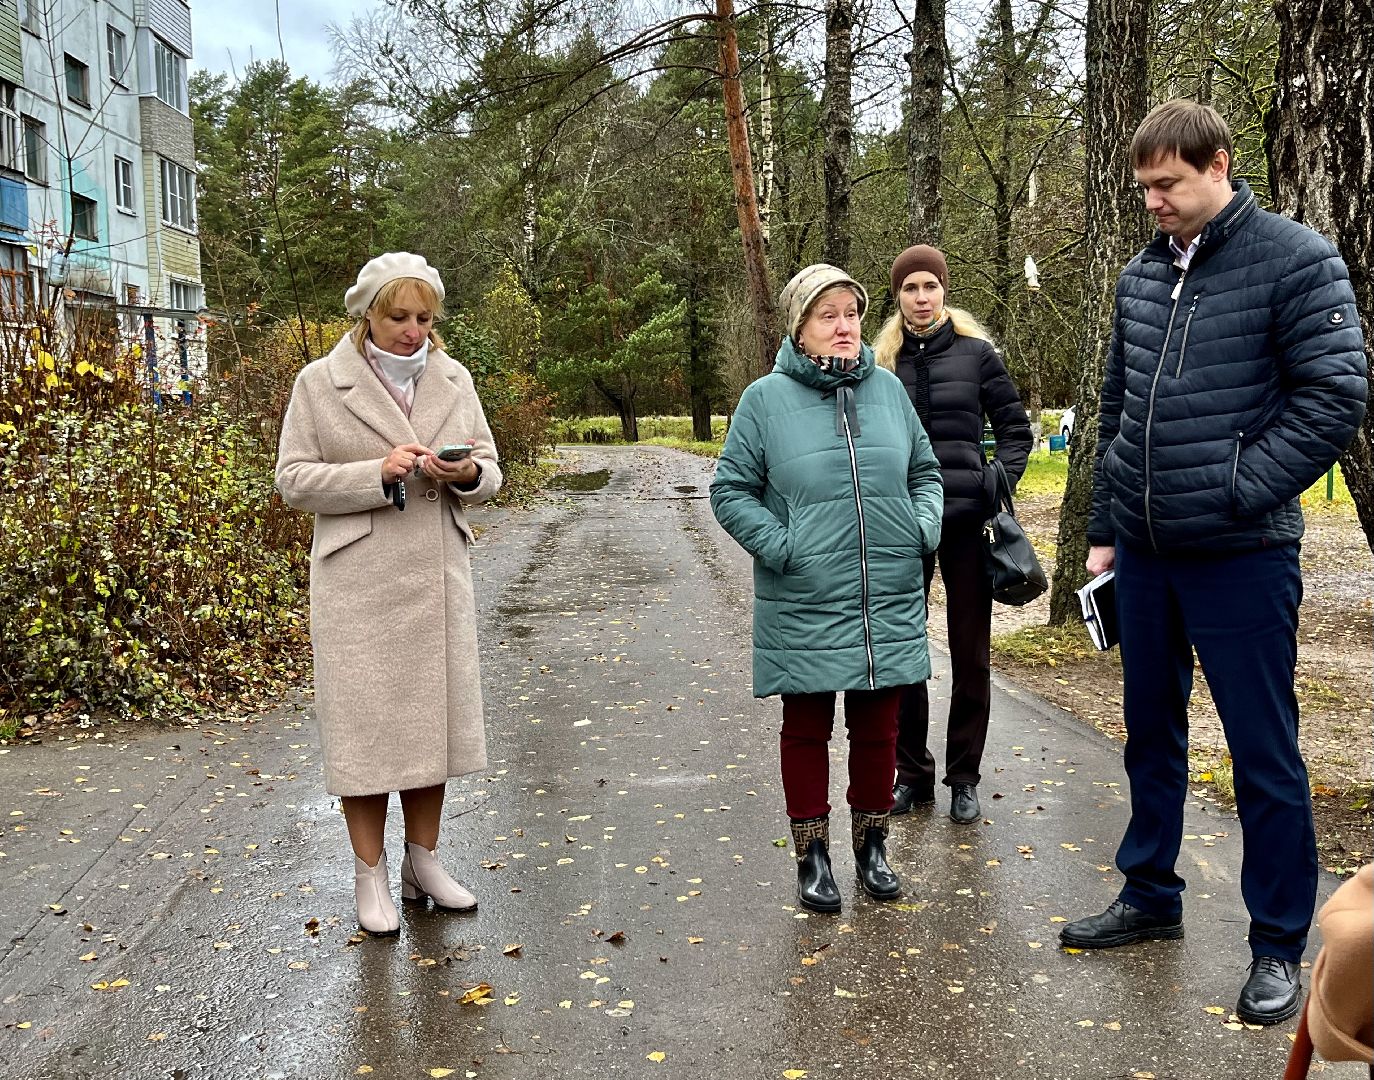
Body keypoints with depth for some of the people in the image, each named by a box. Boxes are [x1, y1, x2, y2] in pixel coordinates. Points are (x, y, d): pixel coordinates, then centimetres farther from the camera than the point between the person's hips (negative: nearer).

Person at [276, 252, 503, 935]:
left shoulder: (454, 379, 8)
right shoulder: (321, 382, -3)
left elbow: (488, 470, 11)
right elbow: (293, 479, -6)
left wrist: (468, 473, -13)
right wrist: (378, 474, -20)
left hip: (437, 578, 4)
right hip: (358, 580, -4)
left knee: (432, 716, 11)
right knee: (365, 722, 1)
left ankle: (423, 862, 26)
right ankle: (370, 875, 15)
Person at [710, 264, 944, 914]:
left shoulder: (887, 389, 6)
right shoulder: (767, 398, -4)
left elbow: (925, 472, 16)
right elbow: (731, 490, -2)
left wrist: (924, 531, 1)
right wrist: (781, 547, -12)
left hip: (889, 601, 3)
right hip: (804, 607, -3)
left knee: (878, 727, 13)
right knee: (807, 729, 9)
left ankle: (871, 846, 30)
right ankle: (812, 855, 23)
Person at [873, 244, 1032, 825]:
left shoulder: (976, 352, 1)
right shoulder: (881, 361, 5)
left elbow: (1015, 428, 6)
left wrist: (999, 483, -7)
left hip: (965, 518, -1)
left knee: (970, 653, 6)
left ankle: (964, 778, 19)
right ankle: (912, 772, 22)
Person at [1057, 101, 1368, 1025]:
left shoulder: (1296, 260, -7)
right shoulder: (1141, 276, 10)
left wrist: (1235, 490, -17)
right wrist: (1105, 528, 14)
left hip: (1242, 554, -6)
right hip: (1145, 552, 6)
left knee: (1264, 751, 2)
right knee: (1151, 732, 17)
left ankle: (1279, 945, 15)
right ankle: (1151, 896, 33)